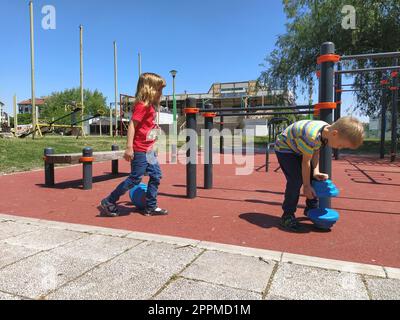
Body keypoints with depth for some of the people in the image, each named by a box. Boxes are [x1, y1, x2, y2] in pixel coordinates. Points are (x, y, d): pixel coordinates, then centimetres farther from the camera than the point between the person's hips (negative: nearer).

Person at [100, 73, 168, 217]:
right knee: (135, 178, -3)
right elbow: (132, 125, -20)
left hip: (148, 149, 9)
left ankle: (151, 207, 19)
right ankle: (108, 202, 12)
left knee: (156, 175, 9)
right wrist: (129, 147, -25)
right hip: (139, 150, -9)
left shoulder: (150, 106, 13)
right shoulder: (142, 105, -14)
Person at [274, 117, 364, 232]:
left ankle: (312, 209, 26)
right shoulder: (311, 135, -40)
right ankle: (287, 216, -9)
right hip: (284, 148, -8)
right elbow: (306, 161, -29)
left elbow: (316, 152, -4)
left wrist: (316, 172, -15)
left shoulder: (327, 130, -15)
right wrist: (306, 185, -19)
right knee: (296, 180, -20)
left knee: (313, 179, 8)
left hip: (299, 148, 9)